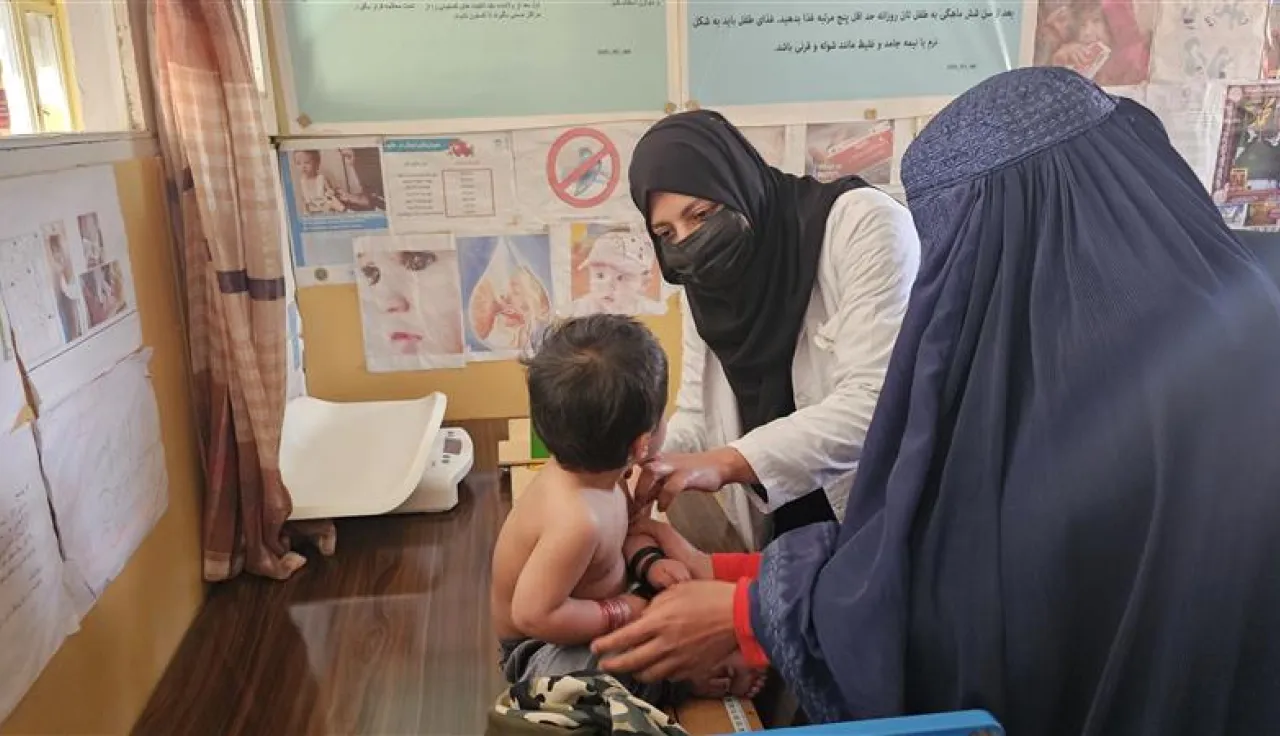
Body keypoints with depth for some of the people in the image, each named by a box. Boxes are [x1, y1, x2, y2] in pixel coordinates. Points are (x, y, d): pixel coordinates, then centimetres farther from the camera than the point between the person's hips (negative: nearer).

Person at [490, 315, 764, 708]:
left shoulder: (588, 468, -13)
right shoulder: (577, 520, -39)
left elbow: (623, 527, 6)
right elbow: (533, 615, -32)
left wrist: (648, 562, -12)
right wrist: (623, 613, -23)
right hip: (547, 650, -9)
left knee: (655, 530, 15)